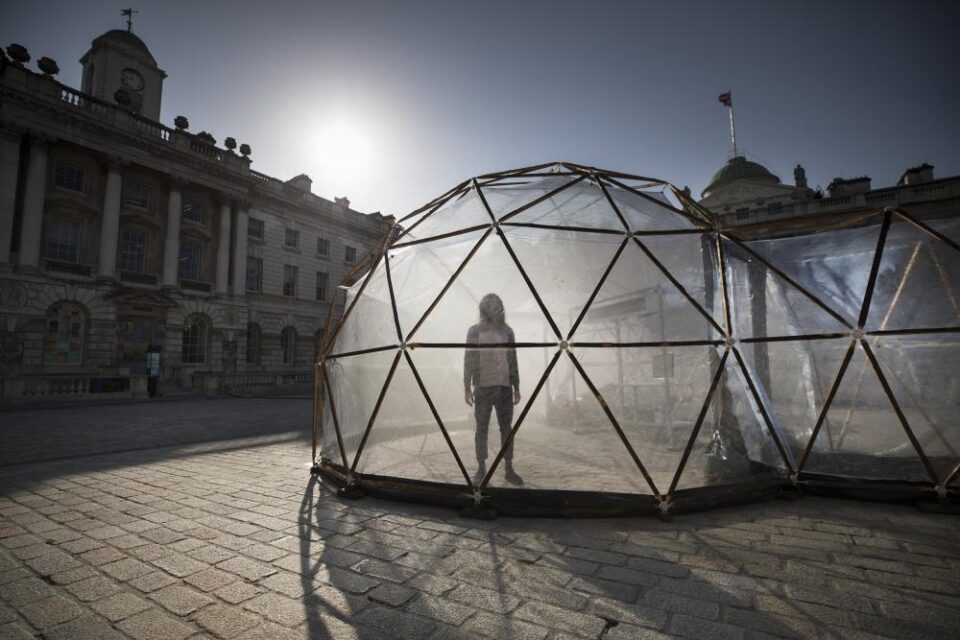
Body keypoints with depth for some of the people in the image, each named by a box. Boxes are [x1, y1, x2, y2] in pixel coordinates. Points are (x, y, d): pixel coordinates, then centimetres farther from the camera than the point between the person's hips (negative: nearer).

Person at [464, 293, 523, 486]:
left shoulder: (507, 331, 9)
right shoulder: (475, 331, 1)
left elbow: (513, 361, 11)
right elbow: (468, 361, -1)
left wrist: (516, 388, 8)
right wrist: (467, 388, -6)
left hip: (504, 388, 2)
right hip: (482, 388, -2)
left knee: (506, 429, 5)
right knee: (482, 429, 3)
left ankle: (509, 469, 14)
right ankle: (481, 469, 13)